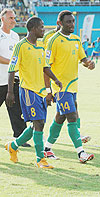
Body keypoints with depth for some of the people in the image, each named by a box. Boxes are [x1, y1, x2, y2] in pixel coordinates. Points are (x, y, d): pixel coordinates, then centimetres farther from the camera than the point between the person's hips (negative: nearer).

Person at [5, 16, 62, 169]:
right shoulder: (21, 46, -9)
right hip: (28, 90, -8)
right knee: (38, 123, -13)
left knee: (38, 125, 10)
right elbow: (12, 69, -10)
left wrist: (55, 79, 6)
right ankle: (40, 159, -9)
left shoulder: (40, 47, 14)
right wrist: (10, 92, -14)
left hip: (40, 90, 8)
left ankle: (13, 146, 28)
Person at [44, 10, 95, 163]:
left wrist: (88, 63, -11)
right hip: (60, 86, -8)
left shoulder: (76, 40, 12)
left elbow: (82, 58, 14)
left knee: (60, 118, 15)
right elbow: (46, 66, -10)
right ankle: (81, 153, -18)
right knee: (72, 118, -14)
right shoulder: (54, 40, -10)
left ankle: (47, 148, 28)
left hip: (73, 85, 8)